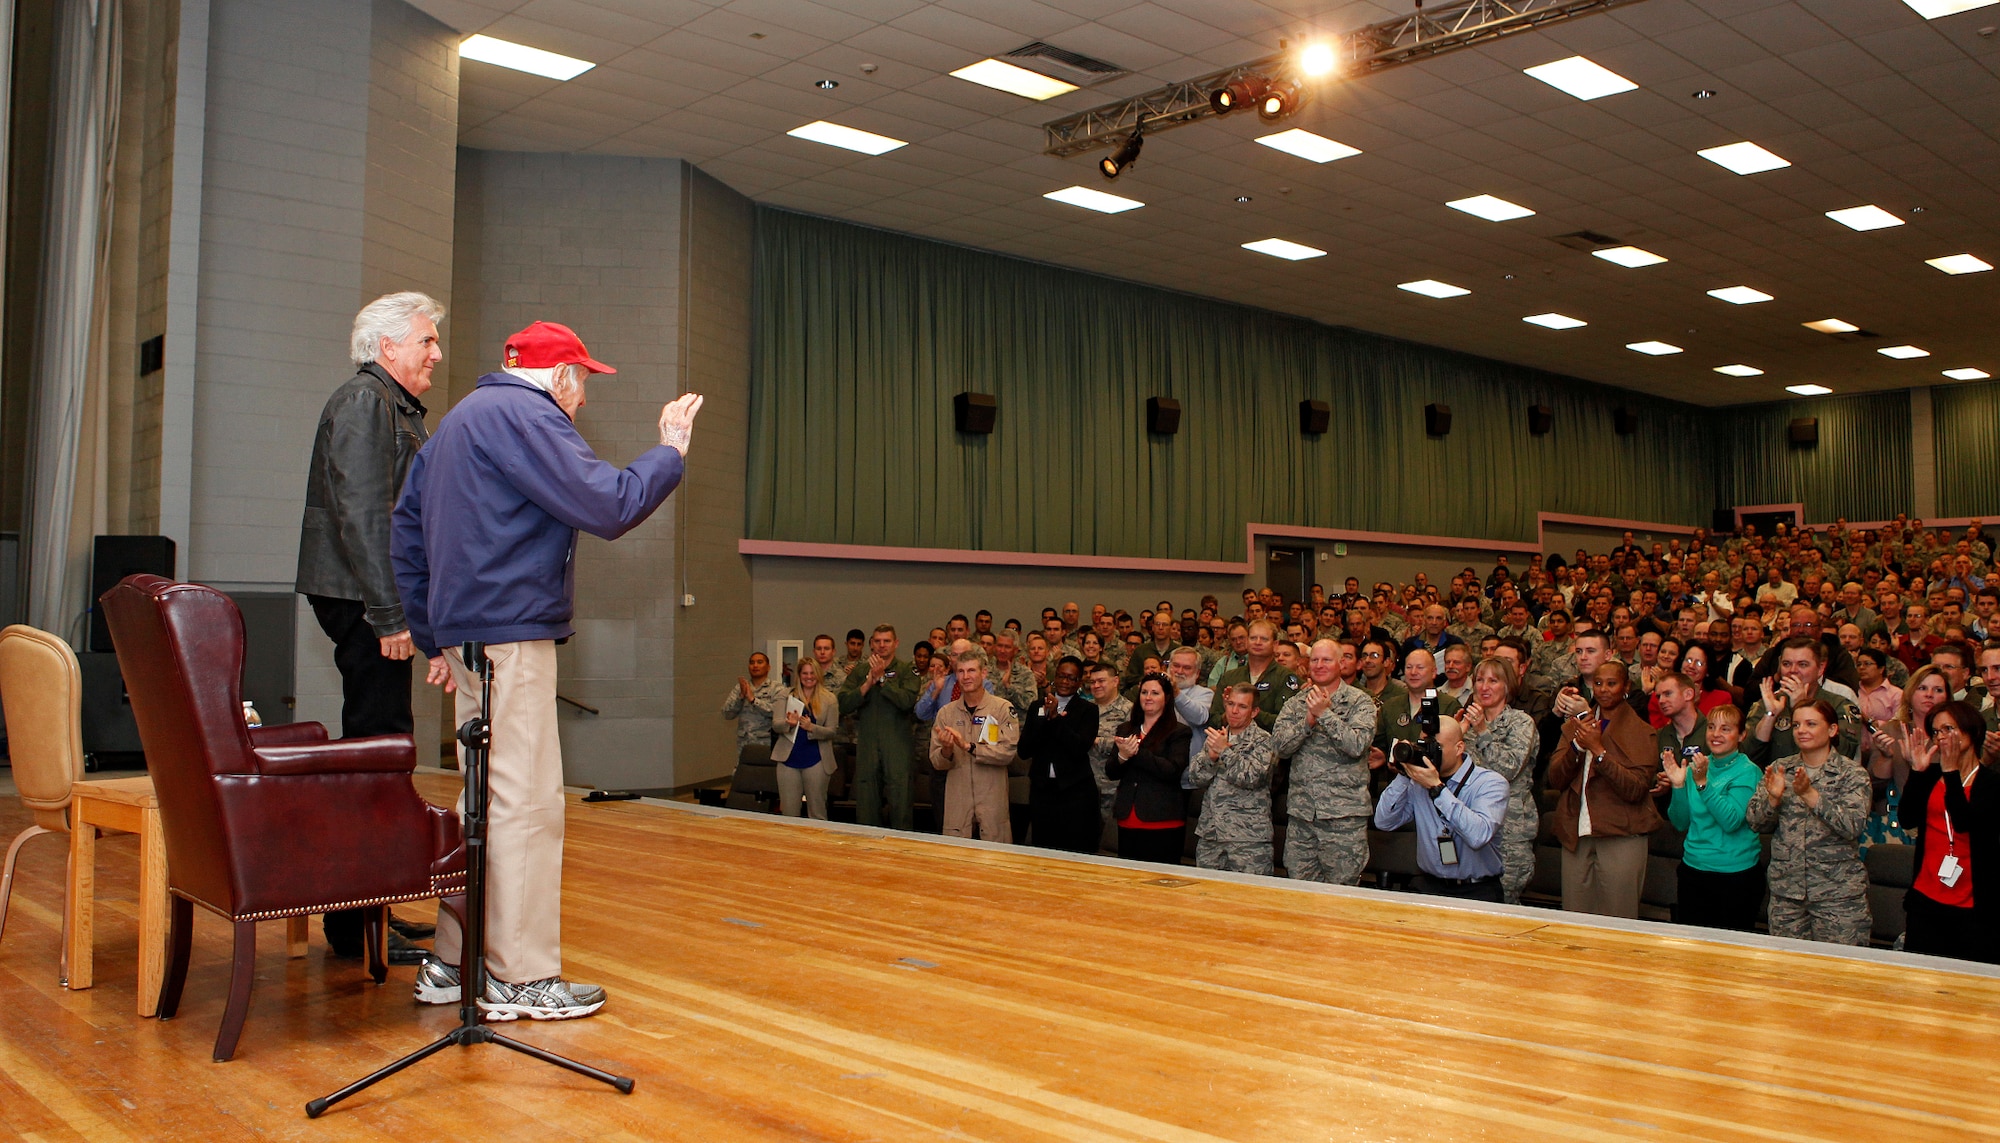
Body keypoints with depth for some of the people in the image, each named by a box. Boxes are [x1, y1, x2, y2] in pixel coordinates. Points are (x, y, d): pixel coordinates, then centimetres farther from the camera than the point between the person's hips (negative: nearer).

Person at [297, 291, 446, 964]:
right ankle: (356, 926, -5)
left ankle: (364, 908, 20)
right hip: (362, 601, -10)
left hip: (376, 604, 10)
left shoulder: (400, 408, 23)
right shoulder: (364, 400, -8)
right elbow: (359, 513, -18)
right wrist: (389, 614, -22)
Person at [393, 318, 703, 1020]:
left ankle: (454, 964, 22)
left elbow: (406, 531, 23)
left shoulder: (461, 419, 22)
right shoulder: (524, 415, -10)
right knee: (525, 802, -6)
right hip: (511, 633, -10)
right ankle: (520, 978, -1)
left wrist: (433, 637, 21)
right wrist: (668, 452, -4)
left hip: (467, 636, 10)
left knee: (488, 797, 15)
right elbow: (610, 506, -19)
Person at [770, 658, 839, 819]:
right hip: (788, 759, 1)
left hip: (816, 761, -1)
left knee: (817, 812, 6)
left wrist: (811, 728, -20)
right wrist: (788, 723, -25)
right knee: (788, 812, 4)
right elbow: (776, 726, -2)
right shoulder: (785, 696, 7)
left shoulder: (829, 699, 3)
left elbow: (832, 731, -2)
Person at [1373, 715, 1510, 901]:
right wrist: (1403, 776, -8)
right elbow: (1384, 822, 0)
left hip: (1476, 891, -3)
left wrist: (1436, 787, -25)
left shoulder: (1491, 783, -8)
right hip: (1427, 884, 3)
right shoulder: (1418, 781, 5)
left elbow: (1479, 836, -26)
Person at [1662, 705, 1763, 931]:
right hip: (1693, 870, 5)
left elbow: (1731, 821, -21)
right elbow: (1680, 823, 5)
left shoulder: (1747, 772, -8)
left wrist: (1702, 783, -27)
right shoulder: (1696, 767, 7)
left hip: (1735, 876, -5)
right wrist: (1678, 785, -9)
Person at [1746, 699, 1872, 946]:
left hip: (1838, 891, -3)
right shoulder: (1780, 768, 7)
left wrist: (1810, 794, -24)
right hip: (1786, 889, 3)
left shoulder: (1852, 773, -2)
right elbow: (1755, 823, 3)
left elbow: (1853, 826, -16)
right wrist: (1773, 797, -15)